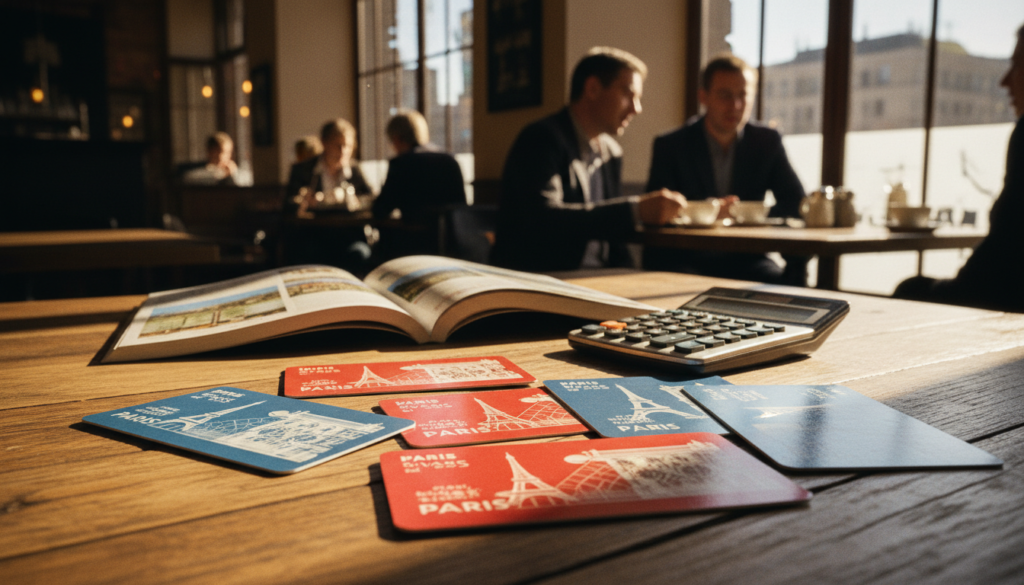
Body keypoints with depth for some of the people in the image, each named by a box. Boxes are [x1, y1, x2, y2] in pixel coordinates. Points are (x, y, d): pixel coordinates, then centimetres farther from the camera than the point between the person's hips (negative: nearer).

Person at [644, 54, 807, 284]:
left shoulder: (767, 142, 7)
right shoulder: (669, 146, -1)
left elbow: (796, 202, 5)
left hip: (744, 261, 3)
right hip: (683, 259, -2)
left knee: (789, 285, -25)